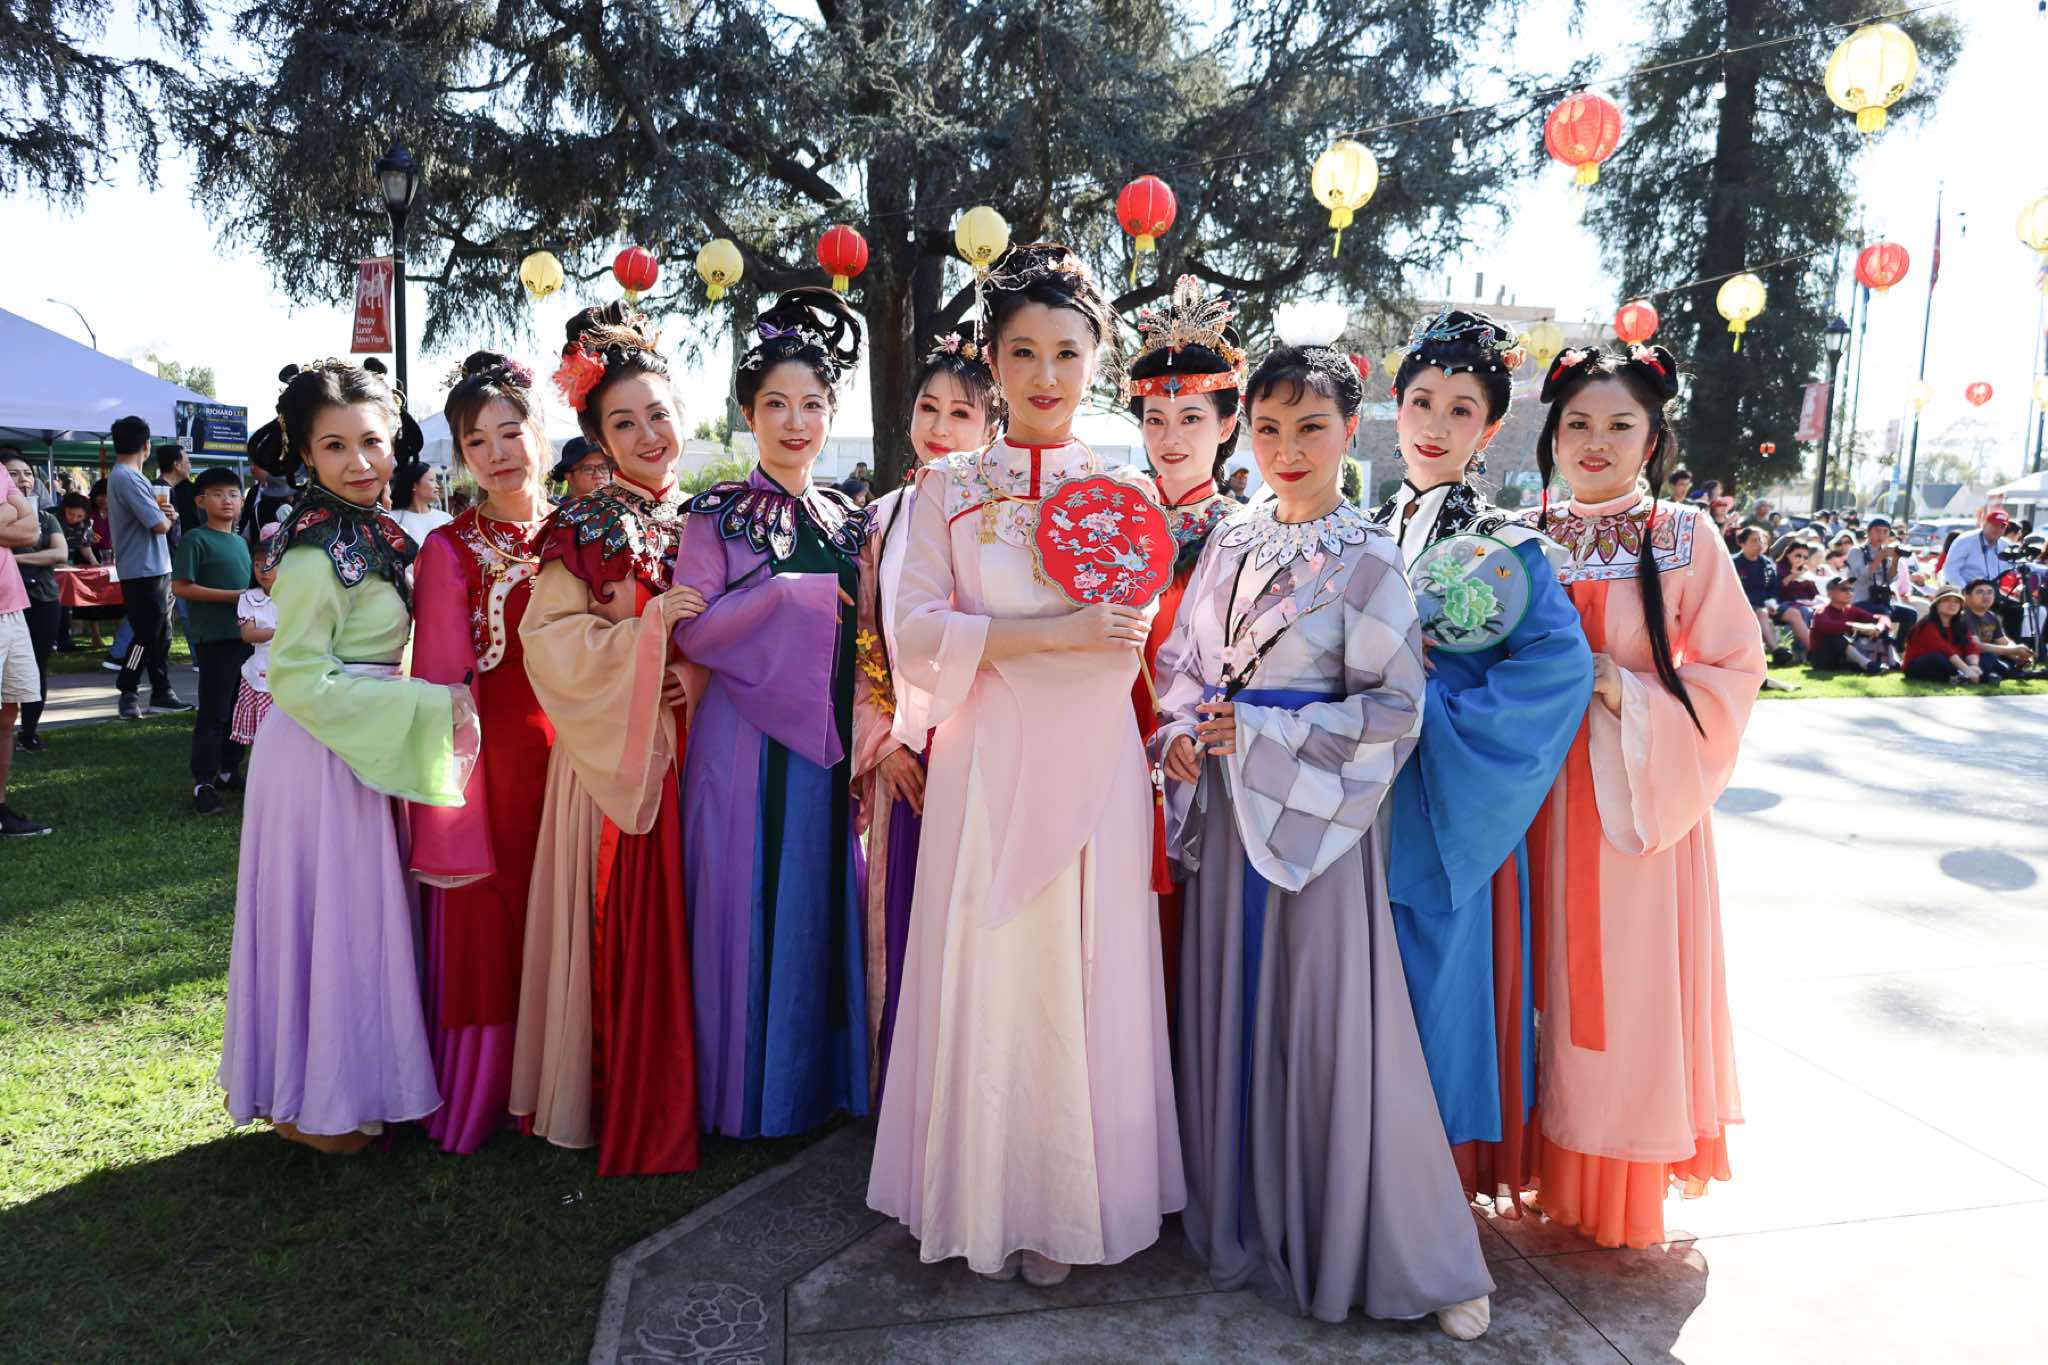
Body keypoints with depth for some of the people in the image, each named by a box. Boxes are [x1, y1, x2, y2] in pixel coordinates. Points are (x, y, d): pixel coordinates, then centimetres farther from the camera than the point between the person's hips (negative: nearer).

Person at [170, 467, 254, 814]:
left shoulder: (241, 542, 16)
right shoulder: (196, 540, -6)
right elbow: (180, 587, -13)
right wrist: (234, 596, -17)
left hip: (244, 634, 7)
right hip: (214, 637, -7)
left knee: (238, 707, 13)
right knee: (213, 712, -4)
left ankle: (229, 771, 24)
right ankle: (203, 782, 2)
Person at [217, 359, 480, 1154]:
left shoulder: (374, 535, 8)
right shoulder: (316, 554, -19)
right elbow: (300, 679, -21)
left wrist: (435, 703, 7)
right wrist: (430, 704, -23)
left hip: (362, 750, 9)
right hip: (317, 756, -9)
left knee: (360, 914, 16)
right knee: (328, 916, 3)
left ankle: (348, 1082, 31)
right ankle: (314, 1103, 19)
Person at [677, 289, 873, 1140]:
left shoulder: (851, 521, 11)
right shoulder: (717, 517, -1)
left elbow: (867, 642, 13)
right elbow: (691, 634, -9)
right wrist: (788, 591, -17)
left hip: (829, 743, 4)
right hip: (746, 740, -4)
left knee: (826, 904, 8)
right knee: (747, 909, 1)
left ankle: (823, 1078, 23)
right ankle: (745, 1092, 17)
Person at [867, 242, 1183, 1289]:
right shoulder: (949, 487, 6)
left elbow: (1154, 640, 12)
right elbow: (915, 630, -5)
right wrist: (1051, 634, -13)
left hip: (1095, 761, 1)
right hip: (988, 761, 0)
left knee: (1087, 971, 5)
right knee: (988, 968, 3)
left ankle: (1067, 1201, 22)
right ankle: (986, 1198, 22)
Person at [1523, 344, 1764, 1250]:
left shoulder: (1685, 540, -2)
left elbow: (1731, 673, -3)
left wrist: (1625, 690, -15)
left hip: (1642, 796, -2)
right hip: (1542, 794, 3)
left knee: (1631, 985, 3)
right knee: (1553, 978, 9)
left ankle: (1625, 1190, 21)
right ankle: (1551, 1165, 26)